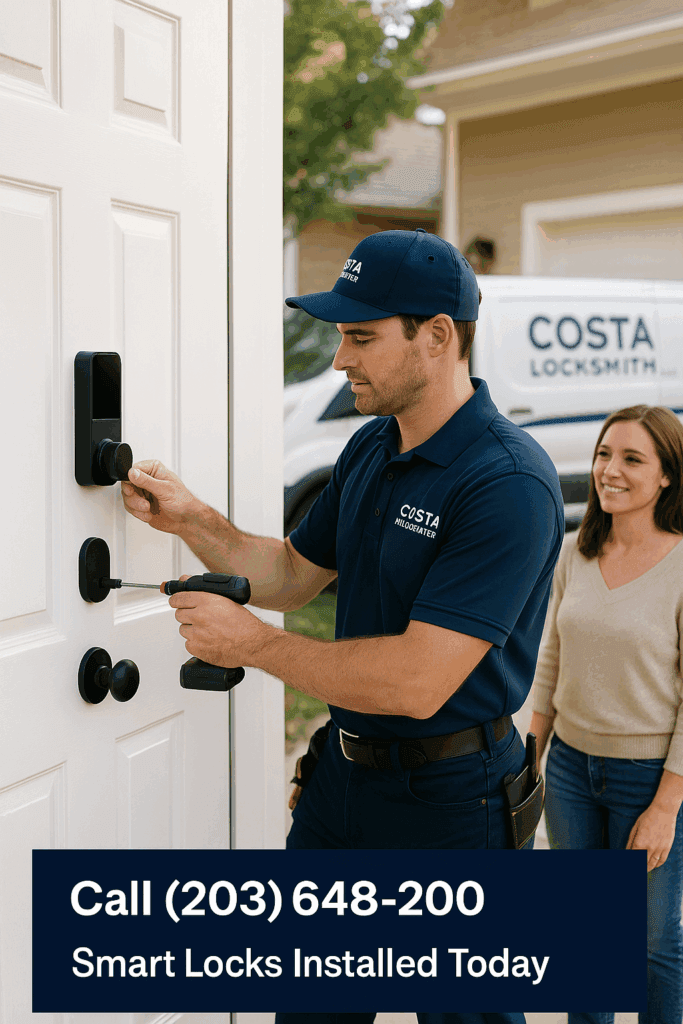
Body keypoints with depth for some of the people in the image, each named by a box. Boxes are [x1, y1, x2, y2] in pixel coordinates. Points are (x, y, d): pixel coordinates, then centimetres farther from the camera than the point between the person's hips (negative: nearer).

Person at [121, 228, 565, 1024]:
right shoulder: (368, 449, 4)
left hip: (449, 800, -8)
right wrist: (191, 520, -2)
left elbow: (417, 681, -30)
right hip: (344, 772, 8)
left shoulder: (506, 482, -25)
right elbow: (294, 574, 16)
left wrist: (251, 644, -20)